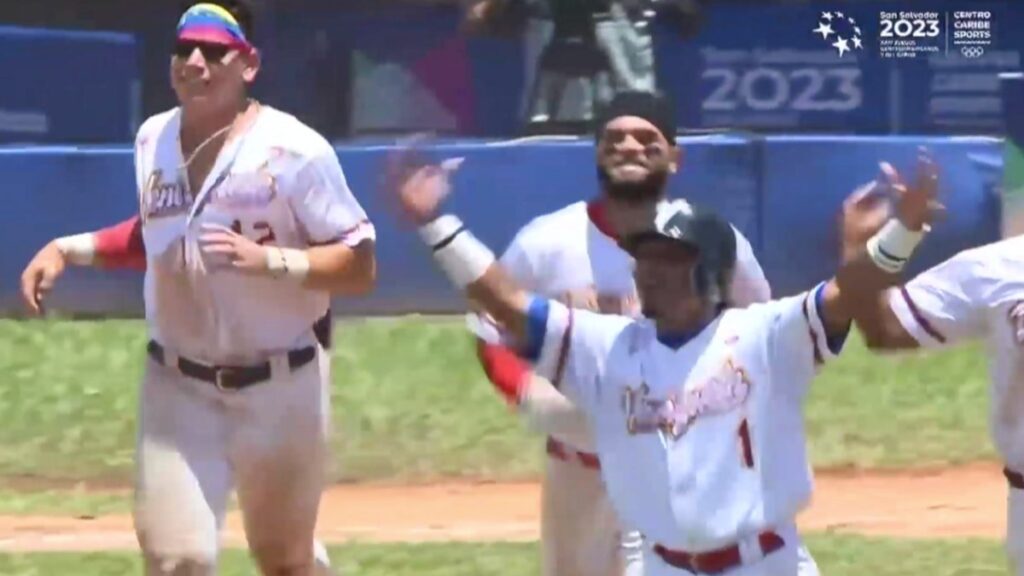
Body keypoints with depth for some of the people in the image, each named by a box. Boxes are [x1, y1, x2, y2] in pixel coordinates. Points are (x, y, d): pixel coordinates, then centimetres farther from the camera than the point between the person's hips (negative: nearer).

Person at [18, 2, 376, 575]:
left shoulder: (293, 151, -15)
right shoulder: (153, 140, 3)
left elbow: (360, 266, -16)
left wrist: (266, 259, -29)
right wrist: (69, 249, 9)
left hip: (280, 388, -4)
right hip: (179, 388, 4)